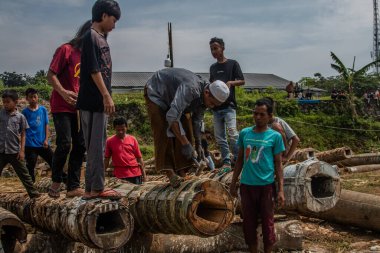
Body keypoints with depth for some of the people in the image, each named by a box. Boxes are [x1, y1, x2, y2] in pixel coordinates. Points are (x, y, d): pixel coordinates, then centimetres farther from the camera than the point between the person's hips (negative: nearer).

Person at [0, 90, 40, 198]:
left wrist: (22, 150, -3)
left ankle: (33, 192, 17)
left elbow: (23, 135, 3)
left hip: (15, 151, -1)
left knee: (24, 174, 8)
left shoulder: (20, 117, 0)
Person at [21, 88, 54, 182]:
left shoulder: (43, 109, 4)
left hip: (42, 143, 2)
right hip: (30, 144, -2)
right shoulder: (25, 112, -2)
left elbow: (46, 125, 6)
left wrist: (46, 139, -1)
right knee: (30, 166, 2)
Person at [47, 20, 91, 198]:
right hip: (62, 106, -6)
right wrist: (63, 92, -23)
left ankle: (73, 187, 8)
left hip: (80, 108, 6)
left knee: (80, 146, 2)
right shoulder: (66, 50, -6)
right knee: (64, 144, -11)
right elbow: (51, 75, -9)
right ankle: (56, 181, 10)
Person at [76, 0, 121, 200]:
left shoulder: (100, 38, 17)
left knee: (98, 144, 11)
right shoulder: (91, 36, -11)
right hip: (93, 101, -10)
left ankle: (94, 187, 17)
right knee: (96, 144, -5)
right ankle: (95, 188, 1)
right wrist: (106, 96, -20)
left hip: (99, 101, 10)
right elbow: (94, 70, -18)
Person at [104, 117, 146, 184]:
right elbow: (107, 159, 7)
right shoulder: (110, 141, 2)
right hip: (120, 175, -1)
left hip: (135, 174, 2)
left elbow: (139, 157, 8)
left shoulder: (132, 139, 6)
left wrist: (143, 173, 5)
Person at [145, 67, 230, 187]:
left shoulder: (203, 96, -14)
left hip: (172, 96, 8)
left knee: (185, 131, -3)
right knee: (164, 133, -19)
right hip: (156, 93, -8)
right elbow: (172, 116, -47)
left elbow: (197, 121, 2)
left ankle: (181, 173, -2)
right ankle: (170, 173, -19)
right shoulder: (190, 89, -42)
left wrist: (198, 145, 2)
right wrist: (185, 144, -43)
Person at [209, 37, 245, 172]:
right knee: (219, 137, 4)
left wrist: (230, 82, -17)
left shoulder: (232, 64, 3)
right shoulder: (213, 67, 19)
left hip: (229, 105, -6)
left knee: (232, 132, -18)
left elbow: (242, 81, 1)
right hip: (216, 106, 6)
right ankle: (226, 163, 9)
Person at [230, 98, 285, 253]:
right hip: (246, 185, 3)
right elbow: (240, 160, 11)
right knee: (249, 223, 10)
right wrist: (233, 183, 10)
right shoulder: (244, 133, 3)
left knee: (267, 223, 6)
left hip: (266, 186, -3)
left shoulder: (275, 136, -4)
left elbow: (278, 164, -2)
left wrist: (281, 190, -7)